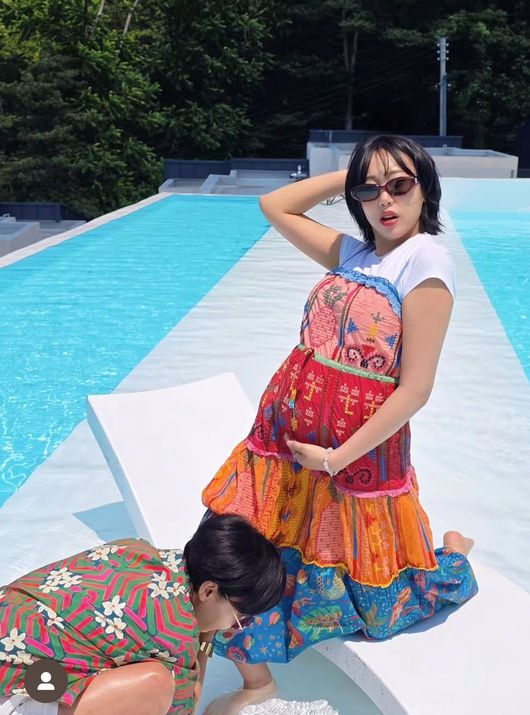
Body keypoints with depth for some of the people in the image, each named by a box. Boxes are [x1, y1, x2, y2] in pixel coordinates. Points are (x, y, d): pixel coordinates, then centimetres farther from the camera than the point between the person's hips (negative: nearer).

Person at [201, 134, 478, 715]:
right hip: (284, 432, 6)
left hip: (358, 450, -6)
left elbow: (415, 389, -18)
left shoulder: (426, 259, -14)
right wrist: (350, 176, 8)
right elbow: (274, 206, 18)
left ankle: (452, 554, 41)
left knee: (368, 605, 13)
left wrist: (335, 458, -17)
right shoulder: (352, 252, 7)